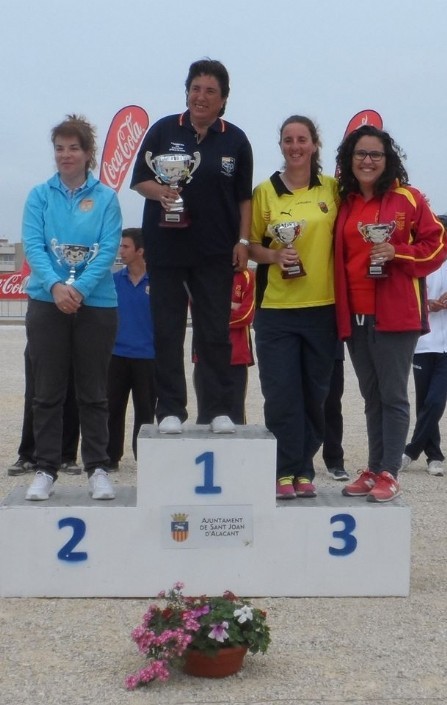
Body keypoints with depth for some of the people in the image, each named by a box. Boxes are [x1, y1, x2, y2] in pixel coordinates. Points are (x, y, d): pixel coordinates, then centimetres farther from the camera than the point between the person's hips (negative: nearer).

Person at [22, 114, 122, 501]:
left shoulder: (106, 197, 2)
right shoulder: (40, 195, 6)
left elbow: (109, 249, -6)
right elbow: (33, 245, -4)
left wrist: (79, 288, -18)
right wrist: (55, 286, -20)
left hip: (96, 304, -1)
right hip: (47, 303, 1)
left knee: (93, 392, 6)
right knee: (48, 391, 5)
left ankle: (98, 469, 14)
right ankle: (46, 470, 13)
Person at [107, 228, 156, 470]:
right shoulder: (114, 280, 3)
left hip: (147, 356, -3)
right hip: (117, 354, 3)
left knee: (145, 410, 6)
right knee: (113, 407, 6)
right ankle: (110, 457, 14)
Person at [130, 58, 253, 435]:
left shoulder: (236, 140, 4)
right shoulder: (163, 130, 2)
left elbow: (244, 197, 7)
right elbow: (139, 179, 4)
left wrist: (243, 240, -1)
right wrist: (160, 192, -16)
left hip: (216, 252, 0)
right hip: (165, 247, 0)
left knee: (215, 333, 4)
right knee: (167, 332, 3)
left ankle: (220, 409, 11)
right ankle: (170, 410, 10)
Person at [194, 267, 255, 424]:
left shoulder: (247, 276, 2)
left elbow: (247, 314, -8)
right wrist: (232, 307, -11)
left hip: (238, 357, -1)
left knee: (236, 413, 3)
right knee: (205, 414, 6)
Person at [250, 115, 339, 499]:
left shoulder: (333, 188, 5)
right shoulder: (265, 191, 2)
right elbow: (251, 246, 4)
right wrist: (275, 255, -13)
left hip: (322, 306, 1)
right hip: (276, 308, -1)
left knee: (314, 394, 8)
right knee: (281, 394, -2)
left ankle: (304, 471, 20)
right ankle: (284, 472, 7)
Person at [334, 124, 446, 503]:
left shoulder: (408, 198, -2)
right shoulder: (344, 203, 12)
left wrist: (397, 253, -17)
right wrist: (340, 308, 8)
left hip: (395, 313, -5)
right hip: (354, 315, 5)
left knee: (393, 395, -2)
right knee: (372, 396, 12)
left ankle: (389, 474, 3)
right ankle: (373, 470, 18)